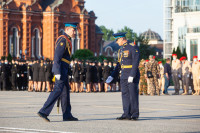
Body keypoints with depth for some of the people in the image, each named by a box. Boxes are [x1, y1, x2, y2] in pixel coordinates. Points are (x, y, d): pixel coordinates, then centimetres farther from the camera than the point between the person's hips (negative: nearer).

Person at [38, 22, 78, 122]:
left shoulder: (66, 40, 18)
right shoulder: (63, 40, -14)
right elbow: (57, 57, -21)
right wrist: (57, 72, -25)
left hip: (62, 70, 11)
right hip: (61, 69, -11)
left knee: (65, 91, 11)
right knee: (58, 90, -13)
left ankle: (67, 115, 15)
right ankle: (44, 112, -15)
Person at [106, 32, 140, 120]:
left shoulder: (133, 47, -10)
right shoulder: (121, 50, 16)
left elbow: (135, 62, -17)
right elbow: (119, 64, 20)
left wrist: (132, 75, -23)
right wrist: (112, 76, 16)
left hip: (133, 74, -8)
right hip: (124, 75, 8)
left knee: (133, 95, -4)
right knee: (125, 94, 5)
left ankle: (135, 115, 1)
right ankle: (127, 114, 8)